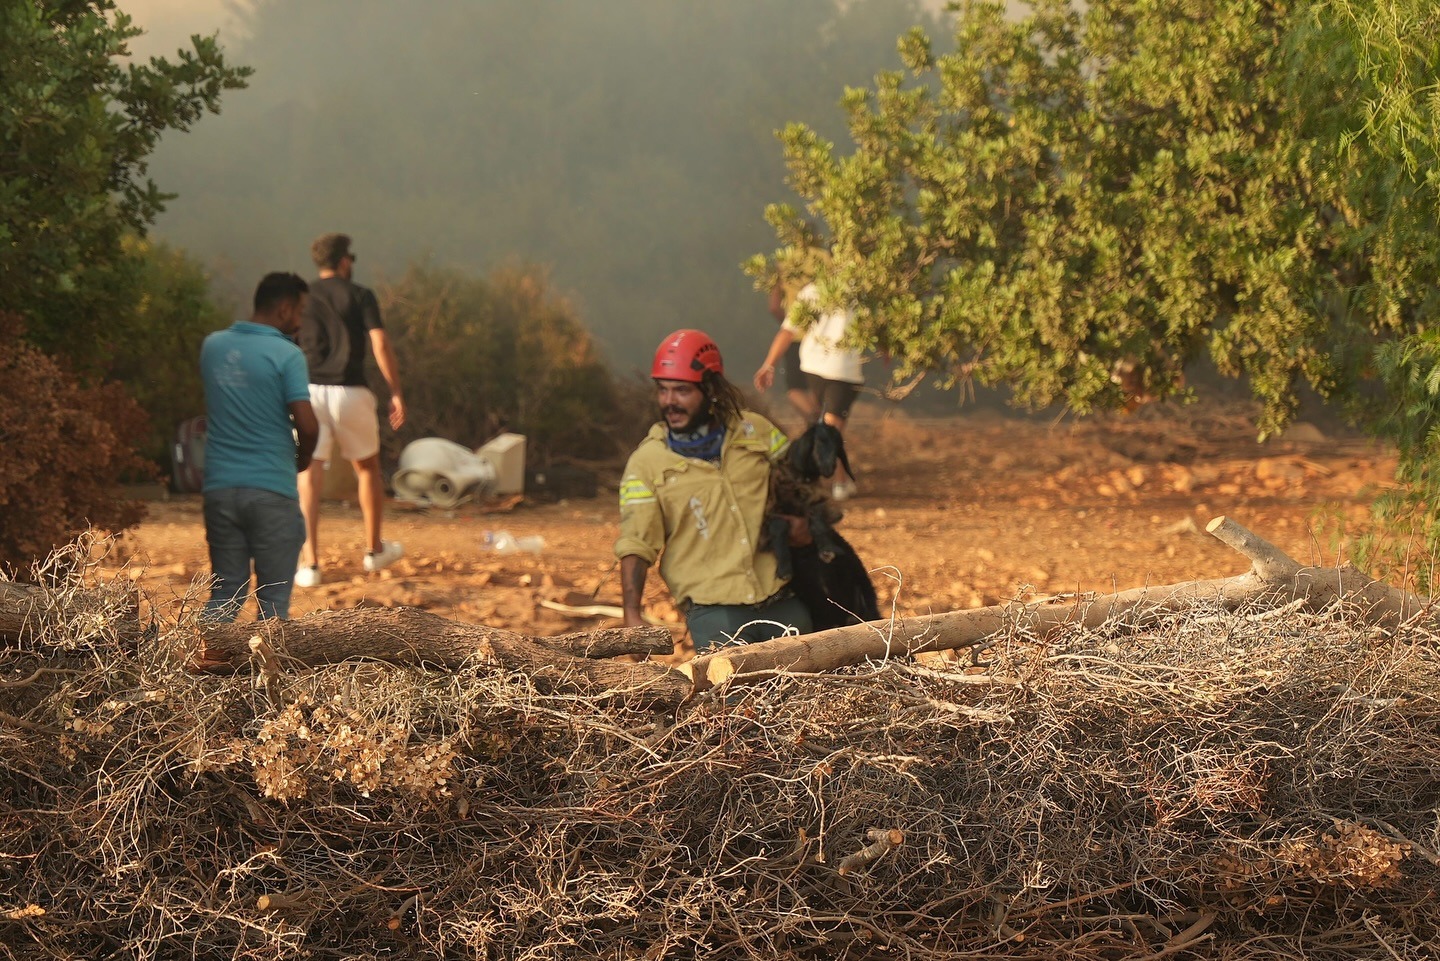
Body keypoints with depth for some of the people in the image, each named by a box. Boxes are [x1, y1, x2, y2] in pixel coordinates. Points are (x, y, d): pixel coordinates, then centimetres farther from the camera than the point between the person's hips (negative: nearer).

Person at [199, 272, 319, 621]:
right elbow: (307, 425, -17)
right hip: (271, 490, -5)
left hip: (219, 487, 5)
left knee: (224, 594, 11)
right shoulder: (286, 355, -11)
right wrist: (302, 459, 4)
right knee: (273, 598, 5)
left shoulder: (213, 346, 7)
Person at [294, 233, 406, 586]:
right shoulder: (361, 296, 3)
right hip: (350, 393, -1)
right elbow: (380, 345, -7)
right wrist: (396, 392, -4)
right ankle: (374, 549, 31)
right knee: (367, 469, 19)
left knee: (309, 476, 0)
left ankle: (310, 563, -10)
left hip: (309, 390, 1)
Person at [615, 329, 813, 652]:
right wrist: (632, 616, -15)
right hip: (713, 612, -3)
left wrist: (799, 516, 0)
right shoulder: (646, 463, -1)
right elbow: (635, 545, -4)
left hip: (781, 601, 3)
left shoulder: (755, 431, 6)